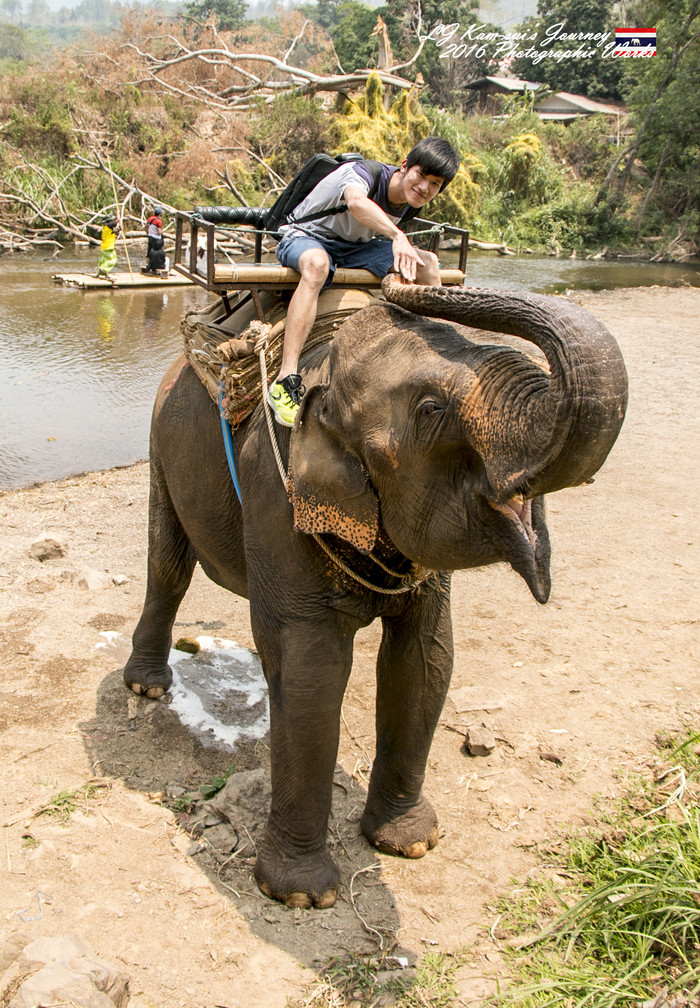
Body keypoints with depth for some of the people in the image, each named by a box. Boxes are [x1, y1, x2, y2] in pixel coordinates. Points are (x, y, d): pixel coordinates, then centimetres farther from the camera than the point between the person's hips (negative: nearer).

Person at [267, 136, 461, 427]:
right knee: (317, 263, -44)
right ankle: (286, 378, -52)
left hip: (352, 247, 7)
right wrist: (396, 236, -61)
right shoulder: (360, 172, -24)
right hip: (305, 239, -6)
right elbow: (357, 202, -49)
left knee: (428, 262, -10)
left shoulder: (410, 201, -3)